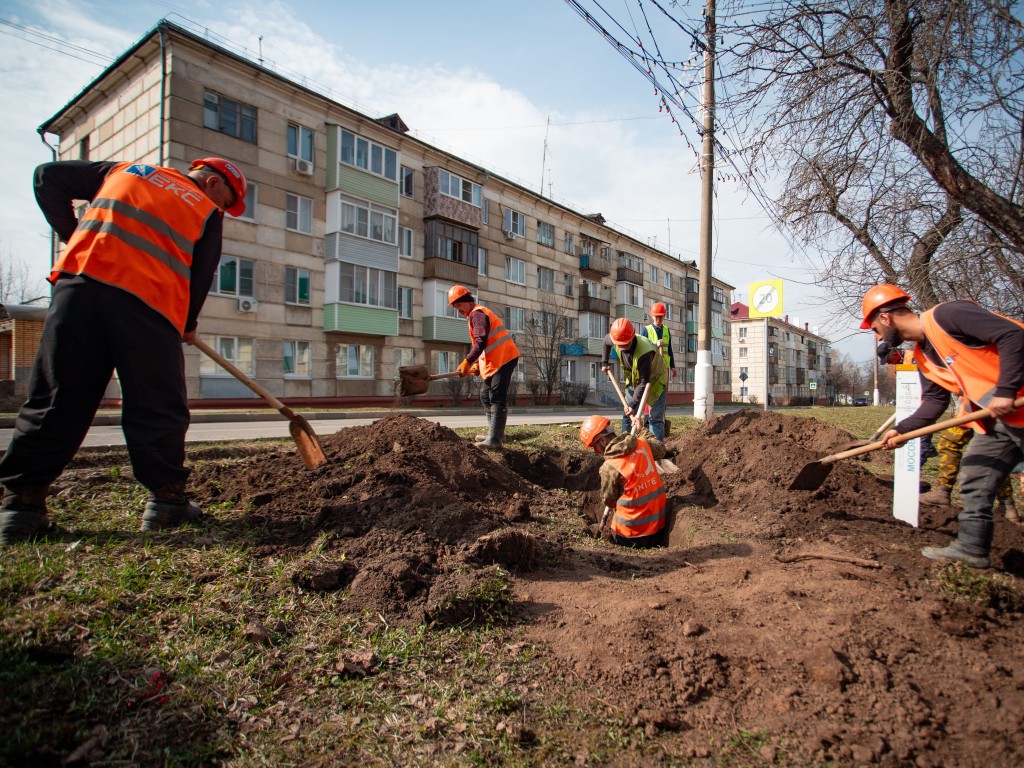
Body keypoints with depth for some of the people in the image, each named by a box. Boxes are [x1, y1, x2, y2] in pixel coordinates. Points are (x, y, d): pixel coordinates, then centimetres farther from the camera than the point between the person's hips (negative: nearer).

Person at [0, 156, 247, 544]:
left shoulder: (124, 170, 27)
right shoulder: (208, 211, 15)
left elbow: (48, 176, 28)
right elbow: (201, 276, 12)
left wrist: (73, 235, 30)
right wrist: (186, 325, 25)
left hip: (79, 284, 4)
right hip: (149, 304, -3)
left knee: (54, 400, 6)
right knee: (158, 408, 4)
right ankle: (166, 498, 7)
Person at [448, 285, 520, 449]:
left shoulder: (477, 314, -10)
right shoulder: (479, 314, 22)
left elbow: (481, 342, -22)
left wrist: (468, 362, -23)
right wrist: (477, 364, 13)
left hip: (503, 359, -11)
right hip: (496, 361, 11)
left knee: (497, 399, -12)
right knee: (486, 396, 15)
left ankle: (494, 439, -13)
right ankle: (495, 433, 20)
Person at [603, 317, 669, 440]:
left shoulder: (644, 352, -41)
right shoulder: (617, 341, -21)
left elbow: (644, 381, -35)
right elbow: (606, 340, 7)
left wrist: (634, 404, -34)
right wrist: (605, 362, 8)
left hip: (655, 380, -6)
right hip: (634, 379, 6)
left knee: (656, 419, -9)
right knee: (627, 415, 7)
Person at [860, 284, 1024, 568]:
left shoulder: (946, 315, -18)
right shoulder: (922, 355, 10)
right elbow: (934, 401, 9)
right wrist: (901, 429, -2)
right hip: (995, 419, 9)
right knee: (974, 480, 11)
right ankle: (971, 547, 19)